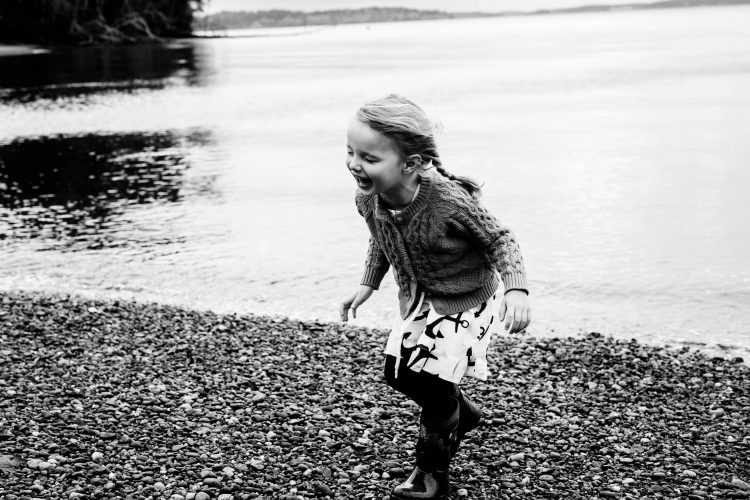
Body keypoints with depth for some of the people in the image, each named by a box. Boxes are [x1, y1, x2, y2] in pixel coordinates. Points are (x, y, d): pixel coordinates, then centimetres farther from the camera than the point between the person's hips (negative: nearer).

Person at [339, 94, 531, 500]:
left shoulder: (449, 201, -36)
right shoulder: (367, 200, -17)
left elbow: (499, 239, -21)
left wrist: (516, 290, -32)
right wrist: (367, 285, 3)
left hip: (463, 302, -7)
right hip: (417, 299, 7)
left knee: (433, 388, -5)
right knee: (400, 375, 14)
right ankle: (463, 414, 43)